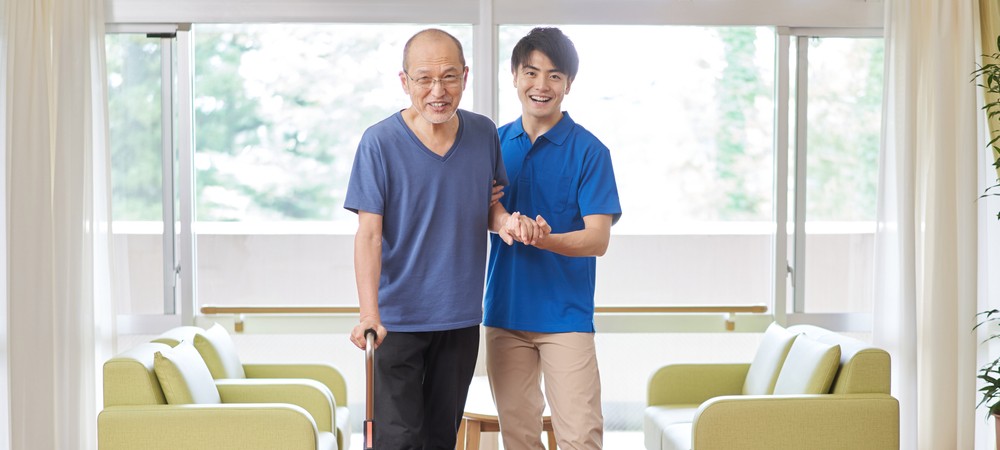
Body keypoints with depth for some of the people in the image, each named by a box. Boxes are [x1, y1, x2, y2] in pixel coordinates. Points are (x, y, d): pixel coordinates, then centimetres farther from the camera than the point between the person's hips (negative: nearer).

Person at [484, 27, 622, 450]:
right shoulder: (495, 143, 7)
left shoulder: (588, 150, -5)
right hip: (505, 309, 4)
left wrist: (545, 239, -29)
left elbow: (597, 239, -11)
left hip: (566, 314, -4)